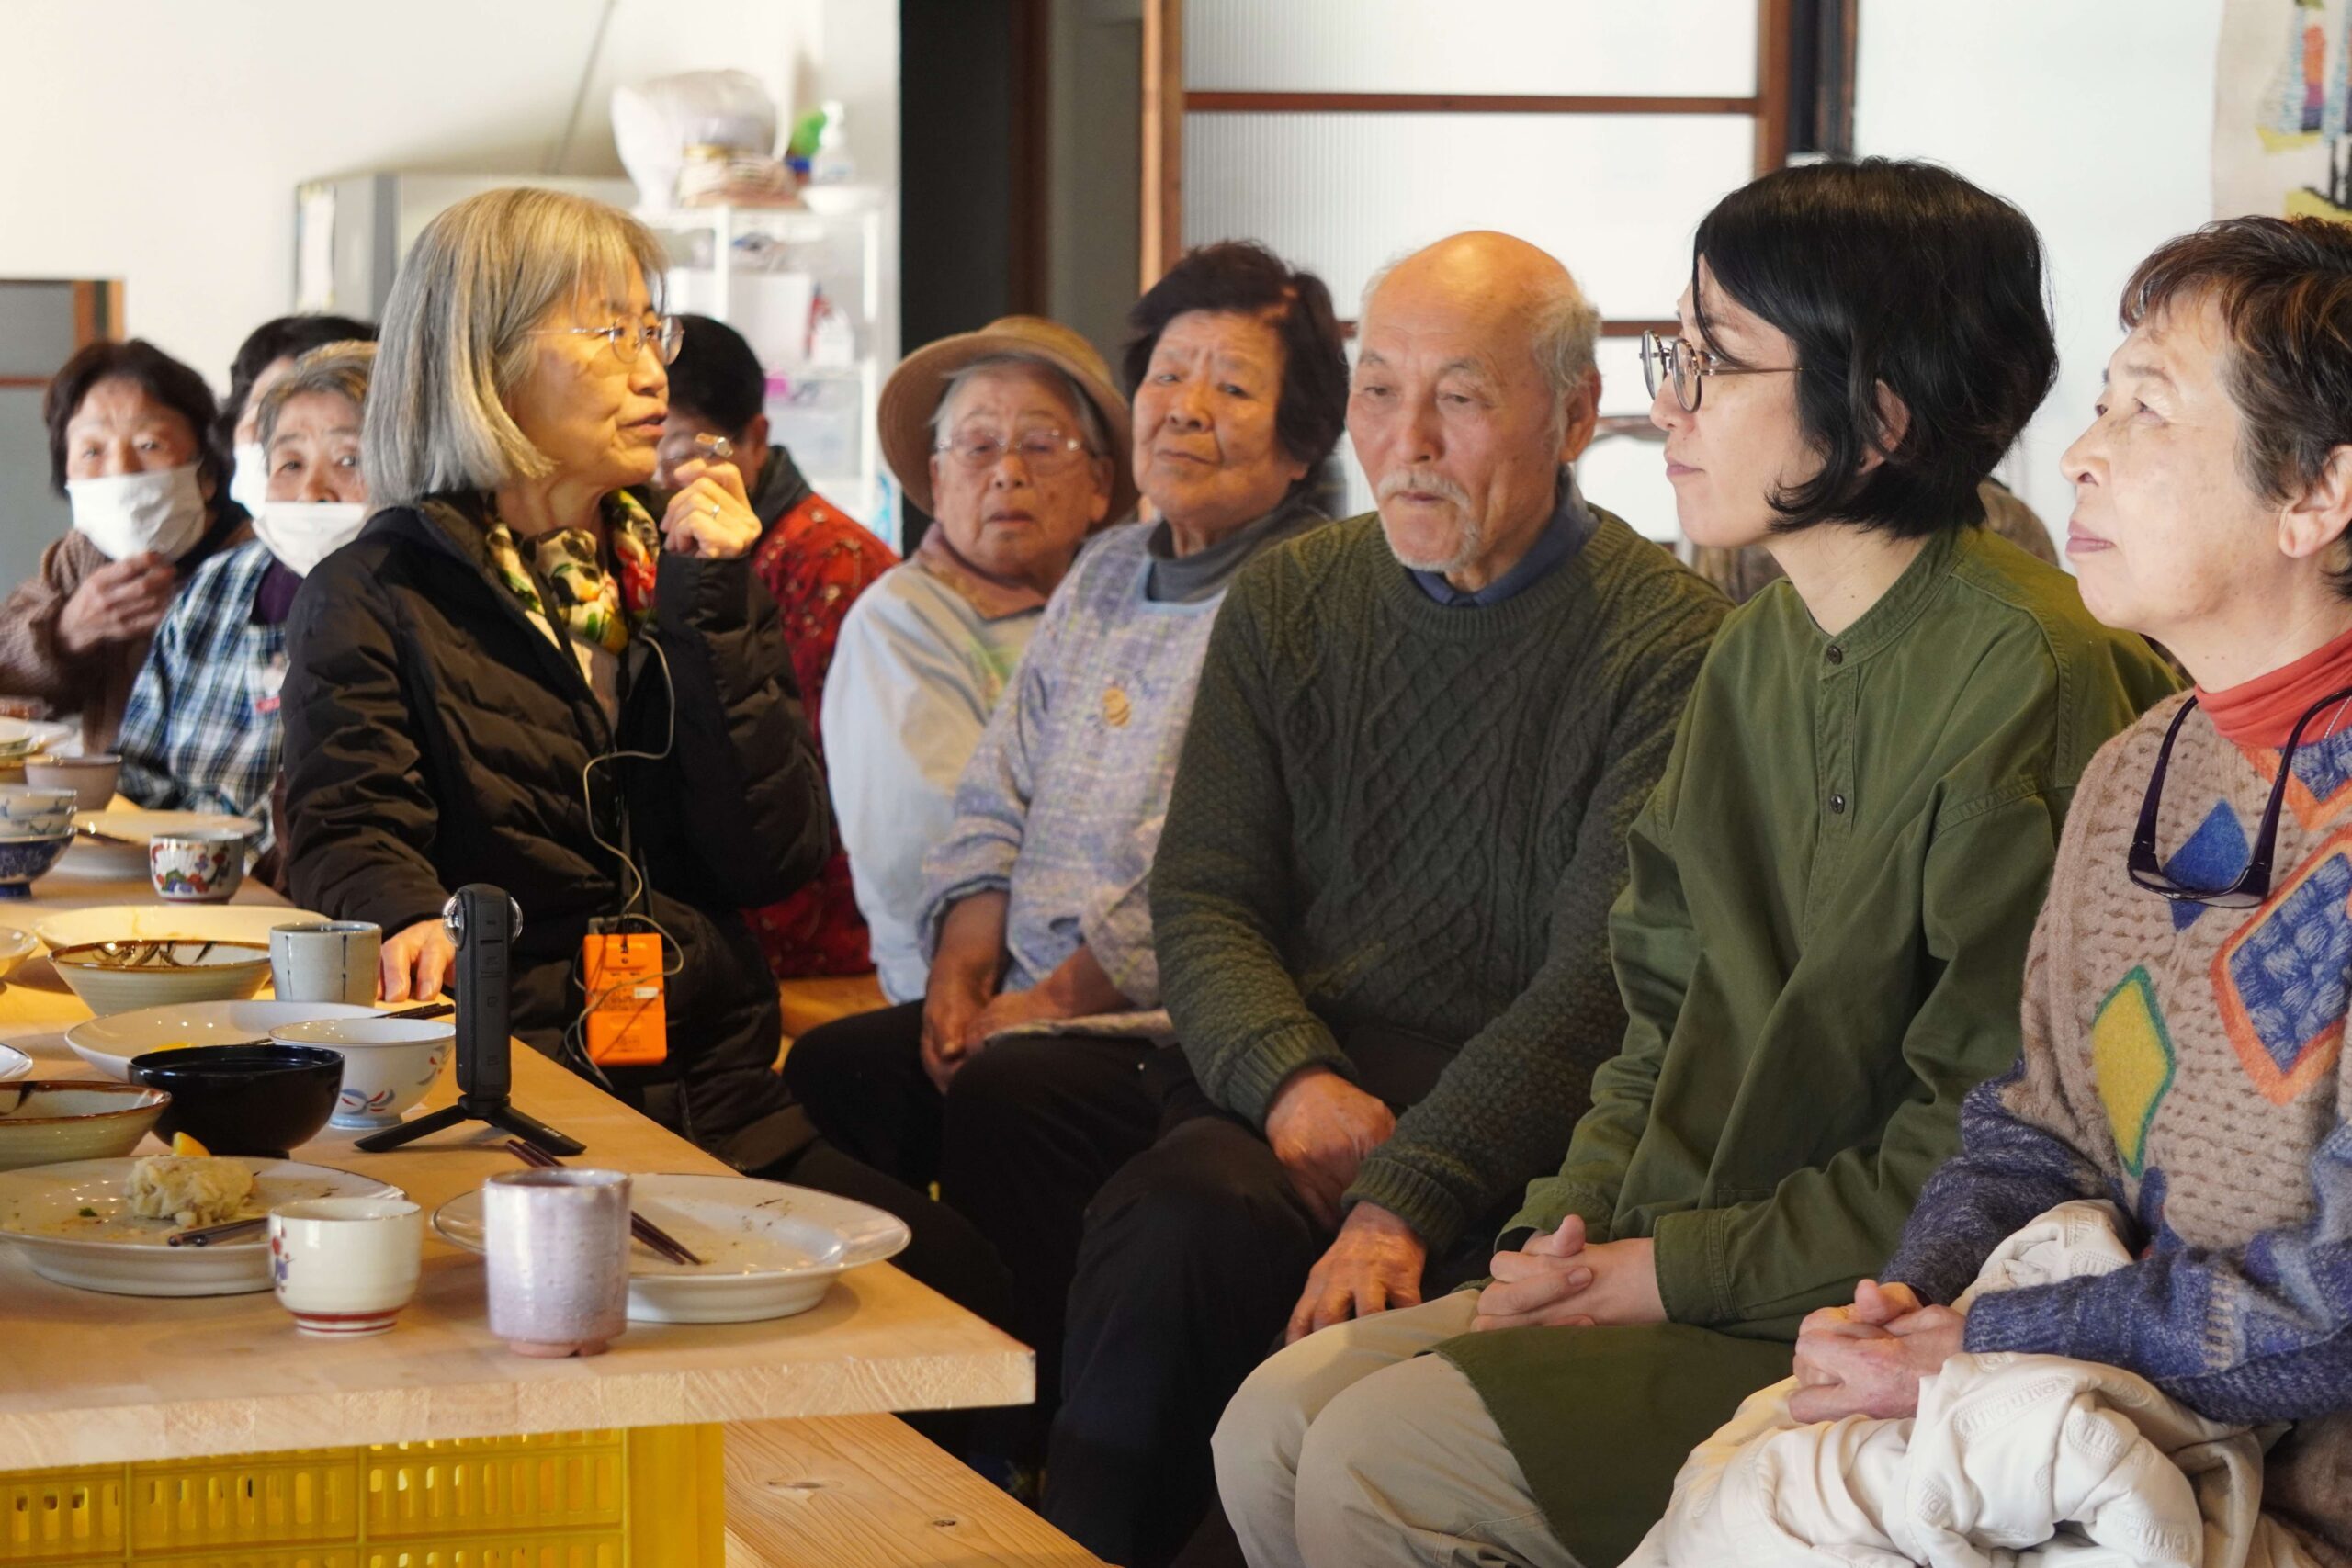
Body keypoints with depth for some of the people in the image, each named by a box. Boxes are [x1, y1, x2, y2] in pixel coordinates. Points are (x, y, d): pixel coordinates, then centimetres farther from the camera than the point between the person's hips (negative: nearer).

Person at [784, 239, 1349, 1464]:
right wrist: (962, 971, 3)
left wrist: (1048, 1005, -14)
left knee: (1009, 1096, -30)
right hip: (1032, 1004, 8)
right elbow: (996, 799, 20)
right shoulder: (1106, 573, 20)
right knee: (832, 1069, -9)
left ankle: (1020, 1442, -19)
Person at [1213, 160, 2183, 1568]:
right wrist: (1562, 1232, -2)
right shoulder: (1767, 645, 11)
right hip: (1677, 1265, 8)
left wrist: (1677, 1270, -14)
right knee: (1275, 1425, -3)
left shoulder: (2027, 678, -18)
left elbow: (1986, 1147, -19)